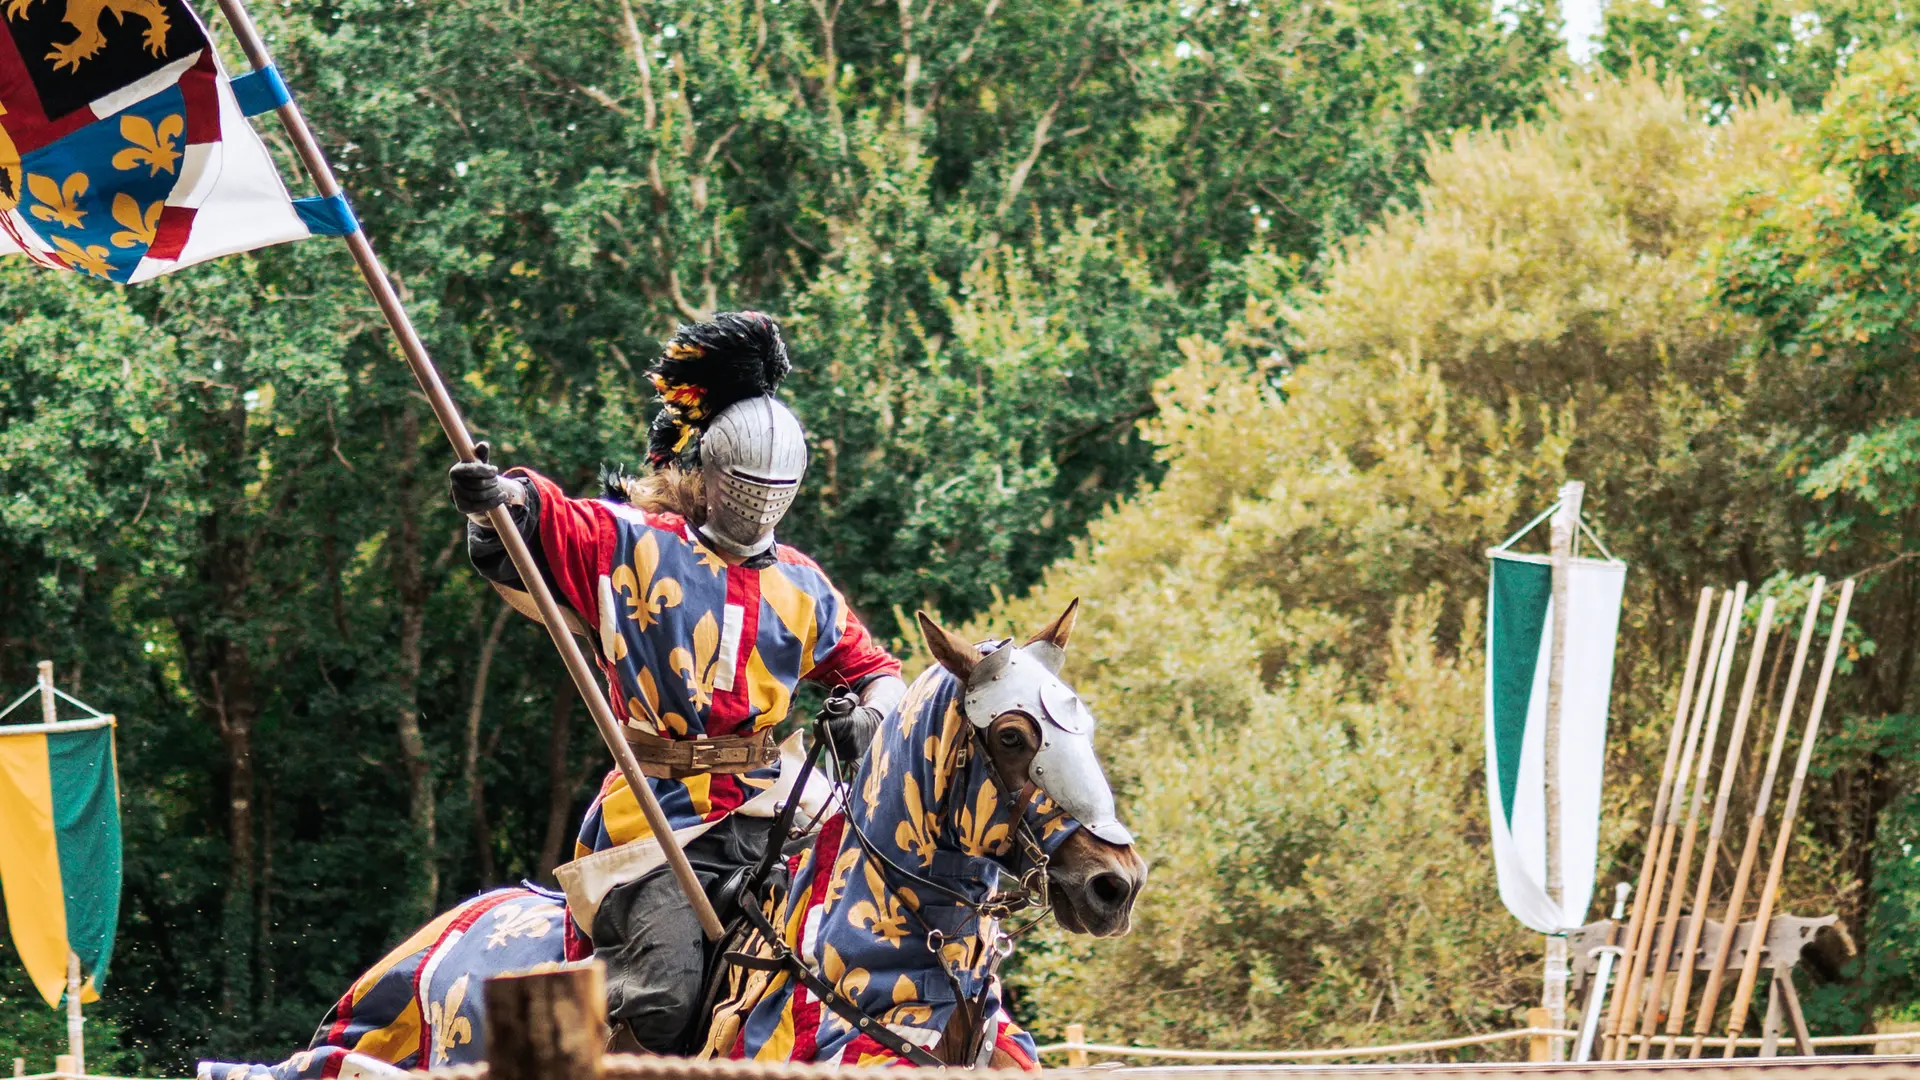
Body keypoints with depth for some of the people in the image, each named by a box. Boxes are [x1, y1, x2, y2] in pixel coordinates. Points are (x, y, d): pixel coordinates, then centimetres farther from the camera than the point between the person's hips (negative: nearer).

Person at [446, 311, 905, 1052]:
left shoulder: (801, 588, 16)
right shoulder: (631, 546, 3)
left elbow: (868, 665, 27)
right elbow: (550, 527, -11)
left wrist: (873, 710, 4)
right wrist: (500, 501, -33)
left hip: (764, 814, 5)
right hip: (655, 817, -5)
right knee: (663, 999, -25)